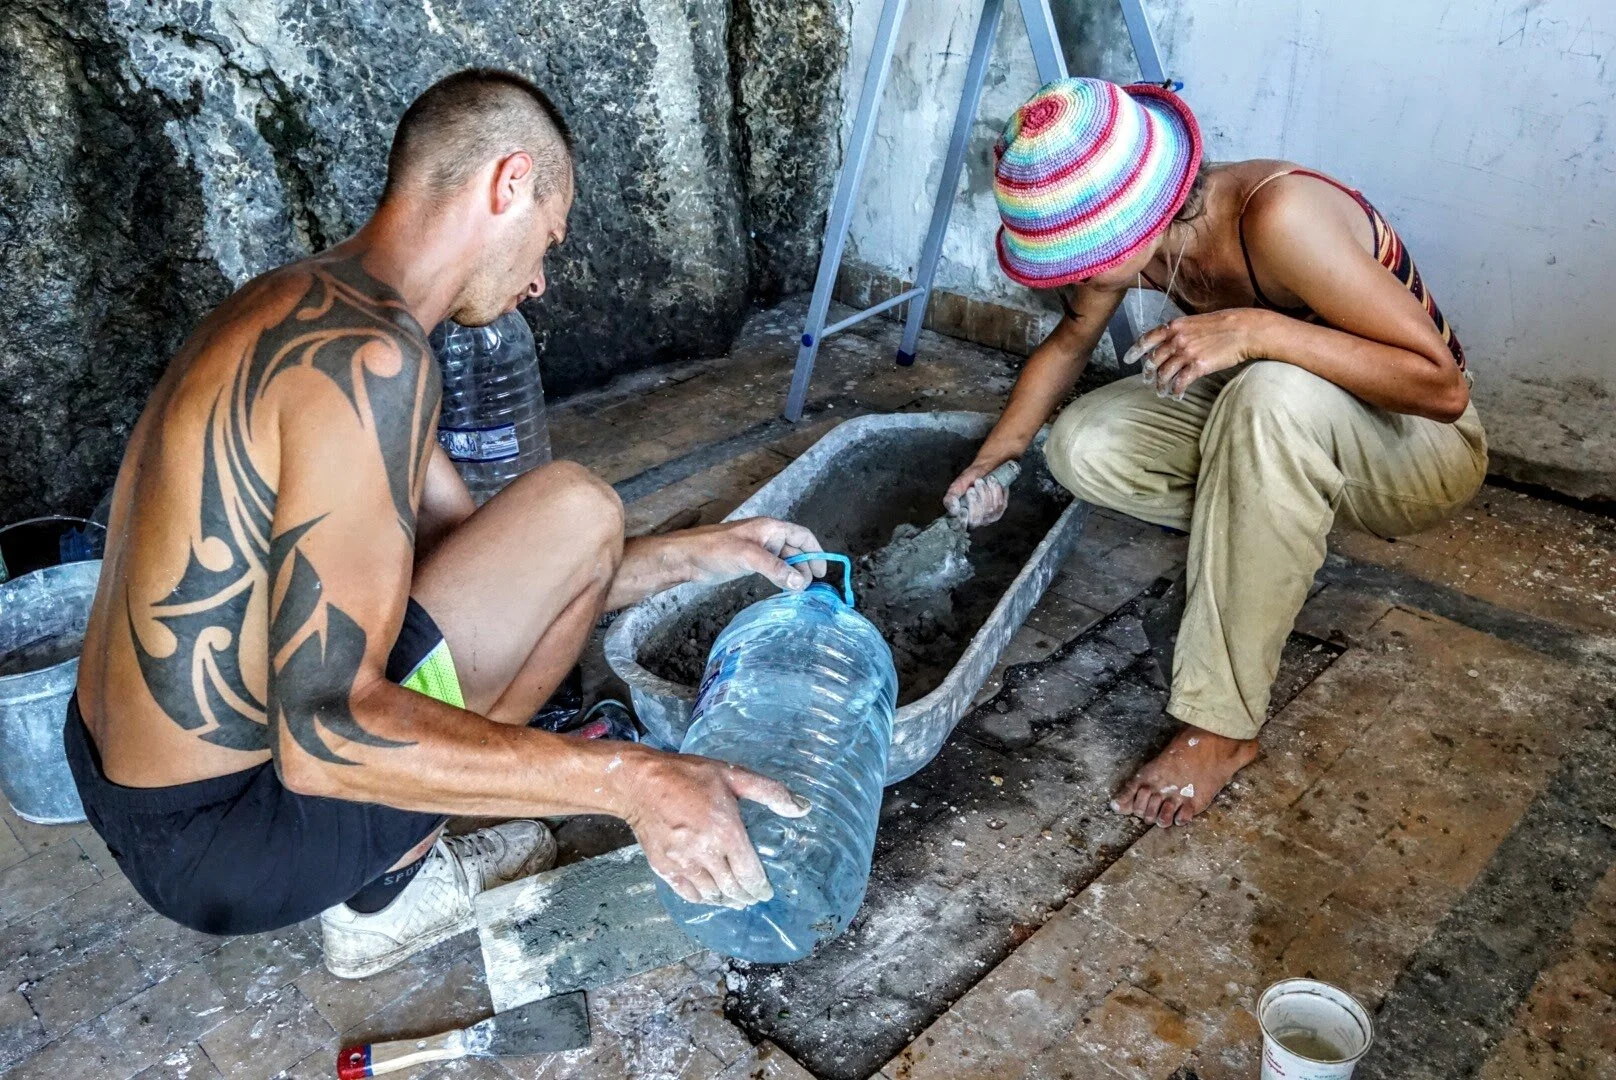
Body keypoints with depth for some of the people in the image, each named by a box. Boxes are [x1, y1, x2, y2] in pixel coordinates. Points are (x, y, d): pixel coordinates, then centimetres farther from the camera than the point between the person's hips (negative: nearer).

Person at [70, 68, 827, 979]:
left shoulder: (308, 308, 8)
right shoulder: (369, 358, -24)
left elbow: (504, 586, 11)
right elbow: (323, 735, -29)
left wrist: (691, 556, 9)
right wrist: (629, 780, -30)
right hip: (219, 840, -9)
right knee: (576, 513, -10)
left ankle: (377, 861, 10)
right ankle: (387, 893, 2)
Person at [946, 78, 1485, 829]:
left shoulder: (1278, 217, -33)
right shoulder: (1137, 237, -13)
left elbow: (1442, 385, -33)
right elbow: (1068, 345, 6)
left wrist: (1256, 329, -42)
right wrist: (987, 464, 4)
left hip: (1421, 444, -6)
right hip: (1273, 424, 6)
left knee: (1274, 396, -40)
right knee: (1082, 447, -14)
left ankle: (1223, 726, -29)